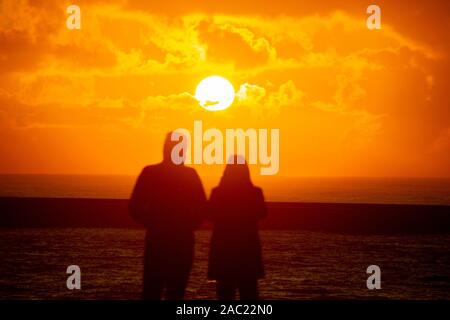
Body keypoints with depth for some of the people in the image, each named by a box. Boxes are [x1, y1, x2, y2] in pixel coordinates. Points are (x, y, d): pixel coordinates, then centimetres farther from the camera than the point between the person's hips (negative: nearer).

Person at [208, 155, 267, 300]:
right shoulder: (255, 192, -8)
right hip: (248, 248, 1)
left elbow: (211, 216, 0)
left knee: (225, 292, 6)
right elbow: (261, 213, 6)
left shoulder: (217, 192, -10)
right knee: (249, 293, 9)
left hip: (223, 248, -1)